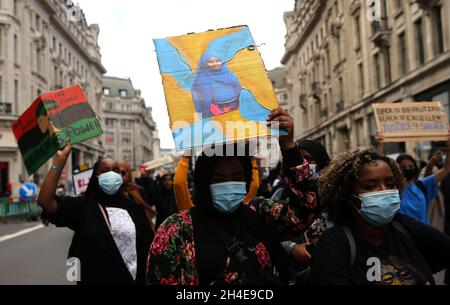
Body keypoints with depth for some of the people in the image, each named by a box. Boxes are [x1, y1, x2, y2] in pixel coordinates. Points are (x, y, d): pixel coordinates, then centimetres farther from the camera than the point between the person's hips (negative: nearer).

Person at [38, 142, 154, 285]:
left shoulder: (133, 208, 2)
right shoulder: (82, 206, -5)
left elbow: (149, 245, 2)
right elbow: (45, 201, -20)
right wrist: (59, 160, -23)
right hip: (95, 280, -2)